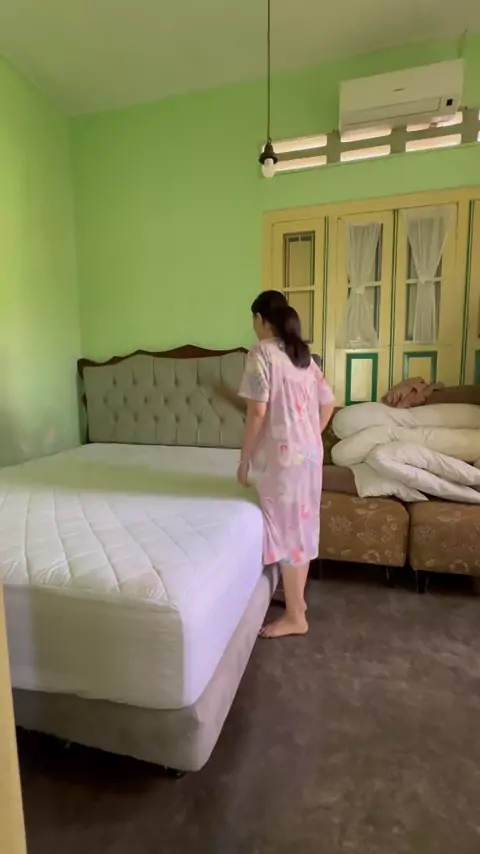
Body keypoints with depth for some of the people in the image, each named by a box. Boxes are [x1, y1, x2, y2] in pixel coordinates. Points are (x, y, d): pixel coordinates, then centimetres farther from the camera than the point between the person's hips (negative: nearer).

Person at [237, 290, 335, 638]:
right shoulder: (303, 353, 12)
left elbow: (258, 412, -18)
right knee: (301, 524, 18)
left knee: (286, 528, 3)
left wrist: (244, 460, -9)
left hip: (282, 455, -8)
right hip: (310, 453, 9)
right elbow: (328, 403, 13)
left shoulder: (262, 352, -12)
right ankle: (298, 597, 36)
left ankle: (295, 617, 17)